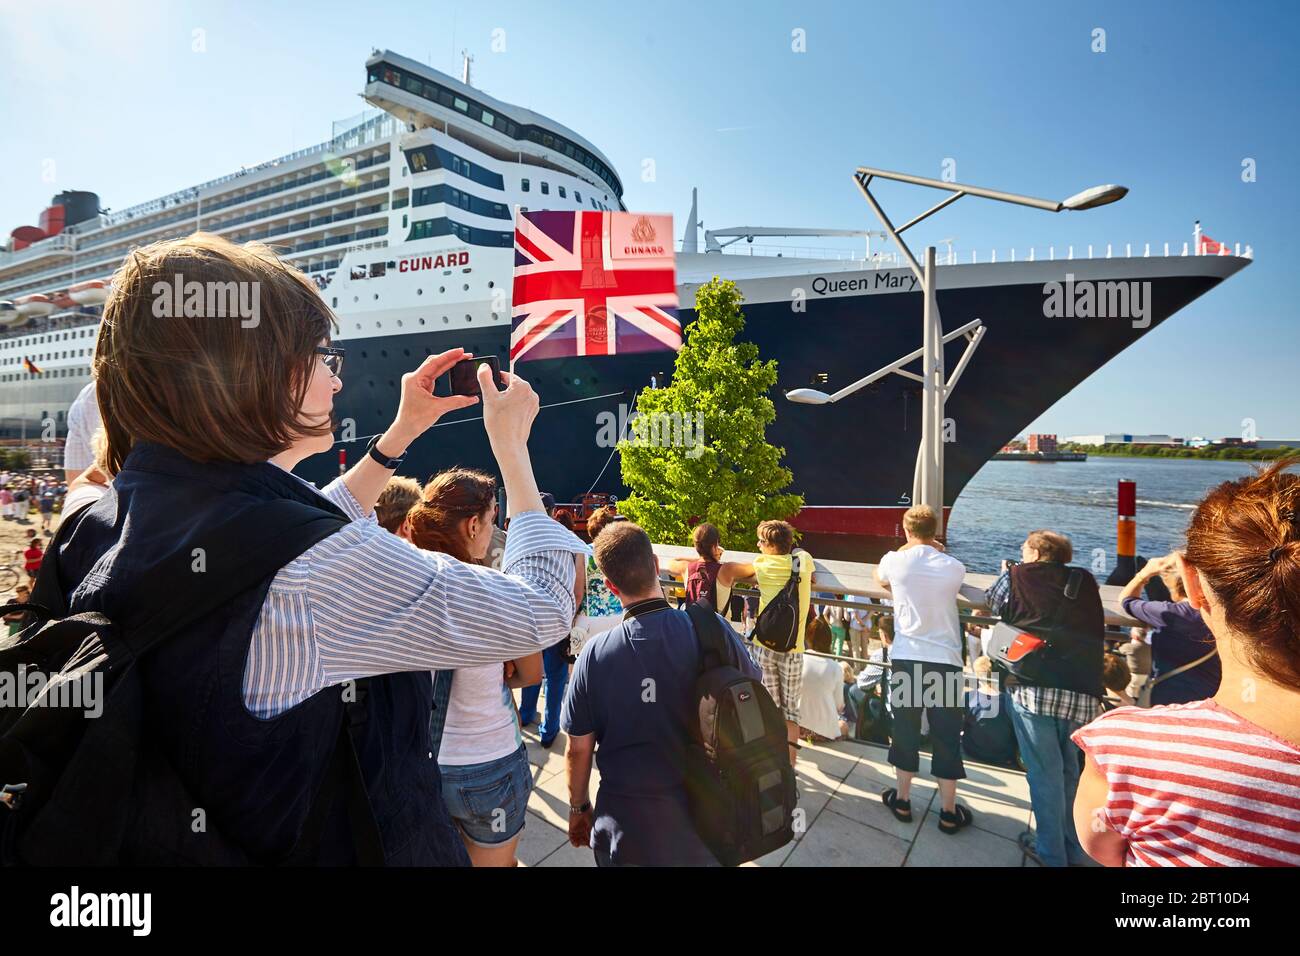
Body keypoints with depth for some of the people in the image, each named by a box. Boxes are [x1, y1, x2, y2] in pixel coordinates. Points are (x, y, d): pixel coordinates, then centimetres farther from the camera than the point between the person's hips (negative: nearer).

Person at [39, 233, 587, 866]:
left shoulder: (98, 526, -8)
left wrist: (403, 433, 7)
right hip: (331, 845, -6)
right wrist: (511, 448, -11)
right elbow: (540, 610, -23)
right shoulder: (308, 572, -34)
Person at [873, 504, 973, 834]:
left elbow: (880, 579, 20)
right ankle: (949, 812, 20)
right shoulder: (953, 567, -4)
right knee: (946, 736, 10)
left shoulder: (895, 561, -4)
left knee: (905, 730, 12)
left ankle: (902, 800, 25)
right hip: (945, 661, 0)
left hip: (906, 659, 0)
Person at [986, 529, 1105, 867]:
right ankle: (1073, 851, 32)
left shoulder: (1017, 577, 2)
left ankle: (1052, 853, 18)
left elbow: (991, 605, 18)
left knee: (1044, 773, 8)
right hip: (1082, 692, 4)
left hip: (1032, 689, -4)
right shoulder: (1086, 582, 10)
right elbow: (1096, 634, 22)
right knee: (1069, 771, 20)